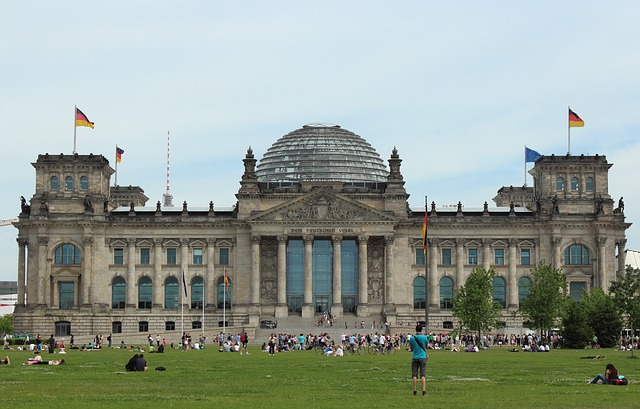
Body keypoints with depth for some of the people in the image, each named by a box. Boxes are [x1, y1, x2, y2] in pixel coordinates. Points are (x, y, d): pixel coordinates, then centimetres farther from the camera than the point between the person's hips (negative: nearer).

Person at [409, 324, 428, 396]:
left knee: (414, 375, 5)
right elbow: (426, 347, 11)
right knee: (423, 375, -3)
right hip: (423, 357, -1)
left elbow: (411, 348, 10)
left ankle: (415, 391, 3)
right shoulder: (424, 337, -2)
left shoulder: (412, 338, 0)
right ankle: (424, 391, -11)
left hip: (414, 357, 1)